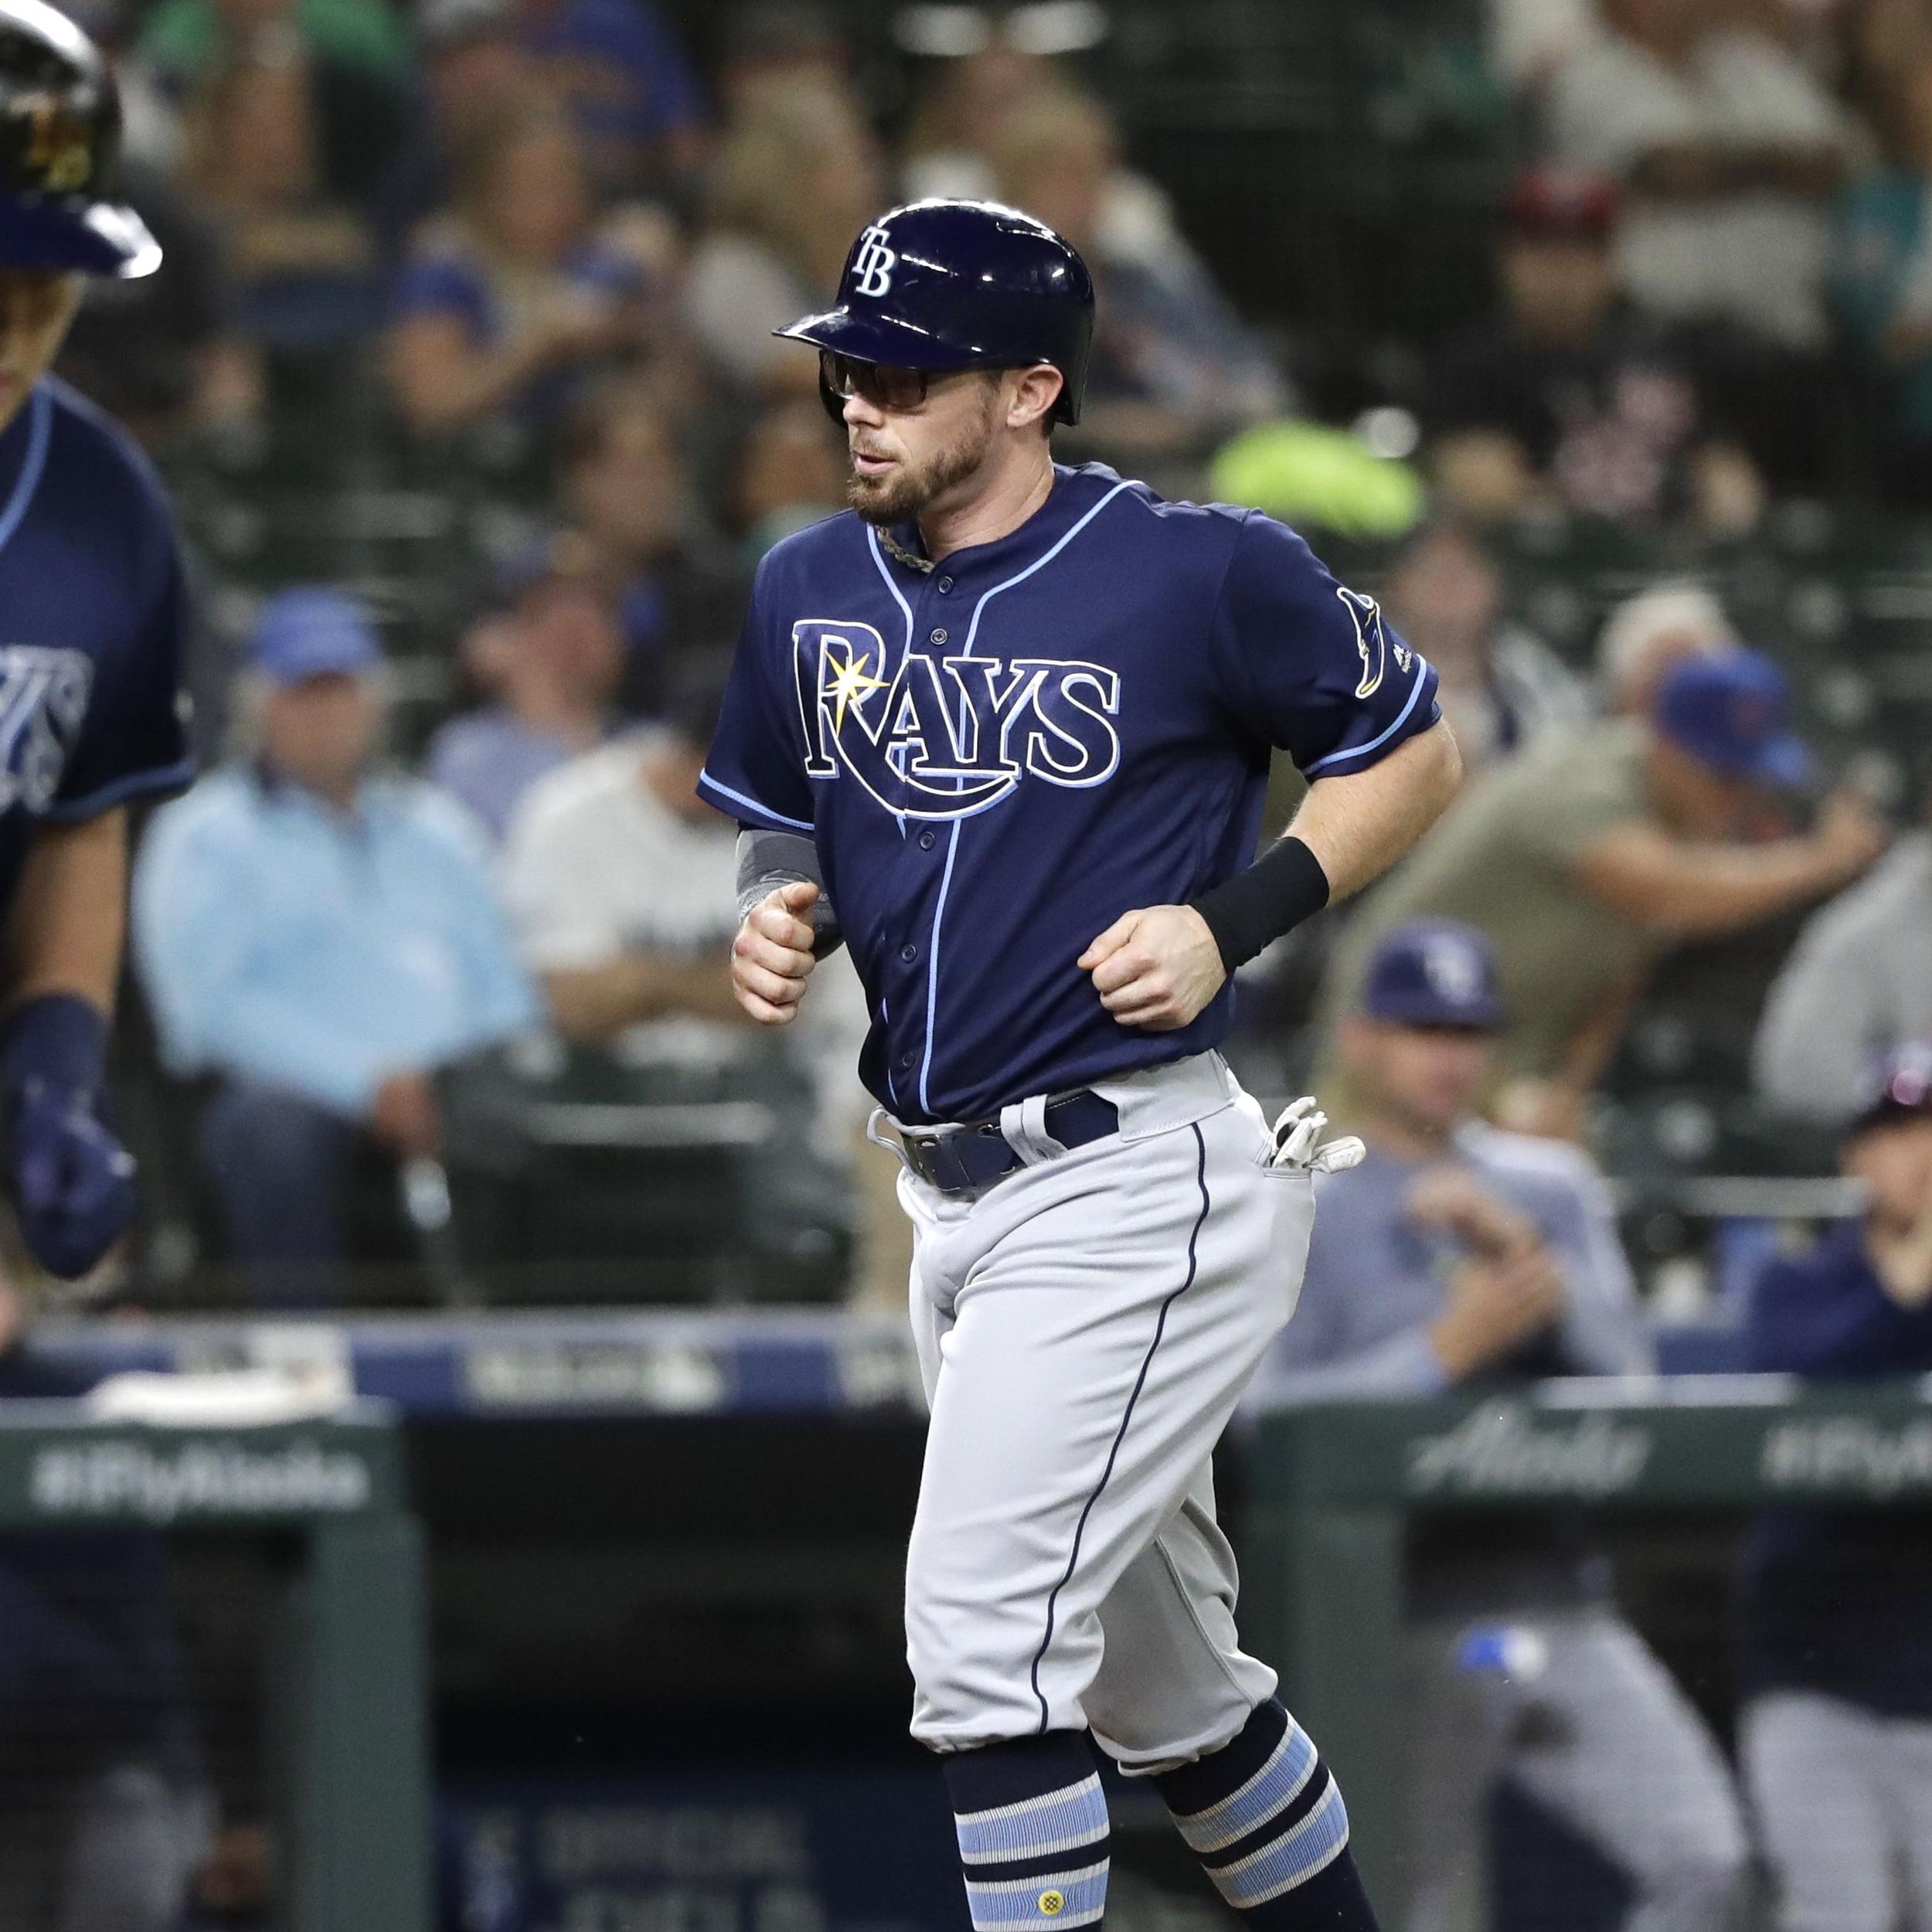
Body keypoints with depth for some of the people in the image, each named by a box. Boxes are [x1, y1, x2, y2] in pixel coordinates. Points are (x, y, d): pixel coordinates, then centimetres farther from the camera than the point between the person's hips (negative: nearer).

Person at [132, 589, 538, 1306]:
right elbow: (213, 1004, -5)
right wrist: (365, 1083, -16)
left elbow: (502, 991, 21)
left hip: (446, 1092, 5)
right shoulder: (204, 835, 9)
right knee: (275, 1128, -39)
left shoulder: (434, 829, 27)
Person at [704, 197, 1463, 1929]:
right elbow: (778, 830, 20)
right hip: (948, 1190, 7)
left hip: (1136, 1183, -7)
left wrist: (1235, 924, -12)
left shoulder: (1203, 574, -10)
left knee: (980, 1629, -17)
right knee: (1159, 1680, 17)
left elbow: (1415, 751, 1)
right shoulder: (810, 590, 8)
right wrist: (775, 920, -3)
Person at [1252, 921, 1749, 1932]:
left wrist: (1526, 1258, -10)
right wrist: (1448, 1347, -15)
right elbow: (1267, 1418, -9)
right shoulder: (1297, 1207, 2)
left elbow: (1627, 1372, 5)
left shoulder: (1551, 1186, 16)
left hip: (1562, 1610, 4)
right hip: (1415, 1619, -4)